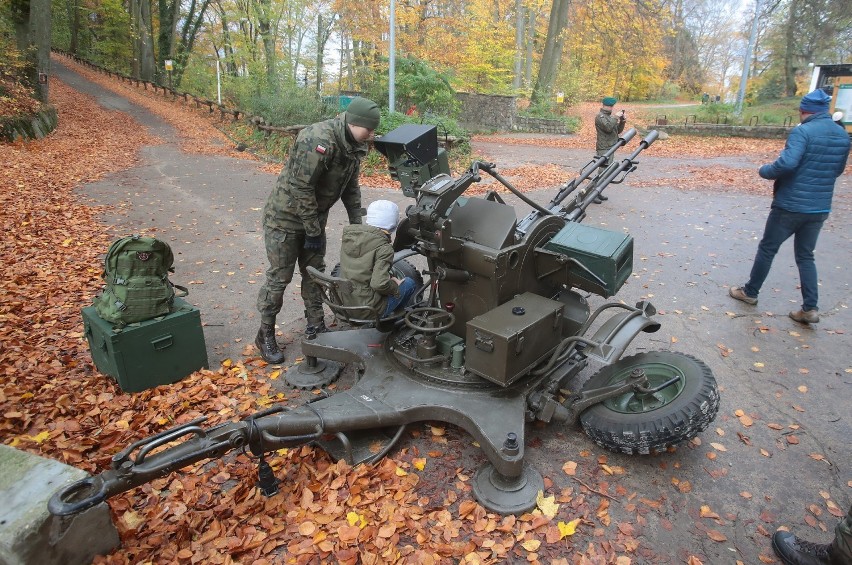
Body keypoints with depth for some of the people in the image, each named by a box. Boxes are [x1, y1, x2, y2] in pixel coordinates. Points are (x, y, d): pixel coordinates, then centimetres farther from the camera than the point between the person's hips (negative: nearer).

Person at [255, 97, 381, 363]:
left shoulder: (354, 145, -1)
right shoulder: (319, 140, -28)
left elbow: (351, 188, 9)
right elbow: (301, 187, -27)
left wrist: (358, 223, 3)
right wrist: (314, 232, -21)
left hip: (314, 215, 8)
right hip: (286, 216, -8)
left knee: (315, 271, 12)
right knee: (279, 277, 0)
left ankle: (316, 326, 26)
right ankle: (265, 334, 16)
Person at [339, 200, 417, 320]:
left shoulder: (348, 235, 0)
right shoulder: (384, 248, -21)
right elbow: (379, 284, -29)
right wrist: (395, 287, -7)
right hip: (367, 311, -7)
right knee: (409, 283, 11)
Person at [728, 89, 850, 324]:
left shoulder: (802, 131, -15)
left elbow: (787, 163, -27)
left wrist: (764, 171, -10)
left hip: (790, 205, -6)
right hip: (820, 208, 7)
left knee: (767, 249, 10)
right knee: (806, 256, 15)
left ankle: (750, 292, 24)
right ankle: (810, 308, 11)